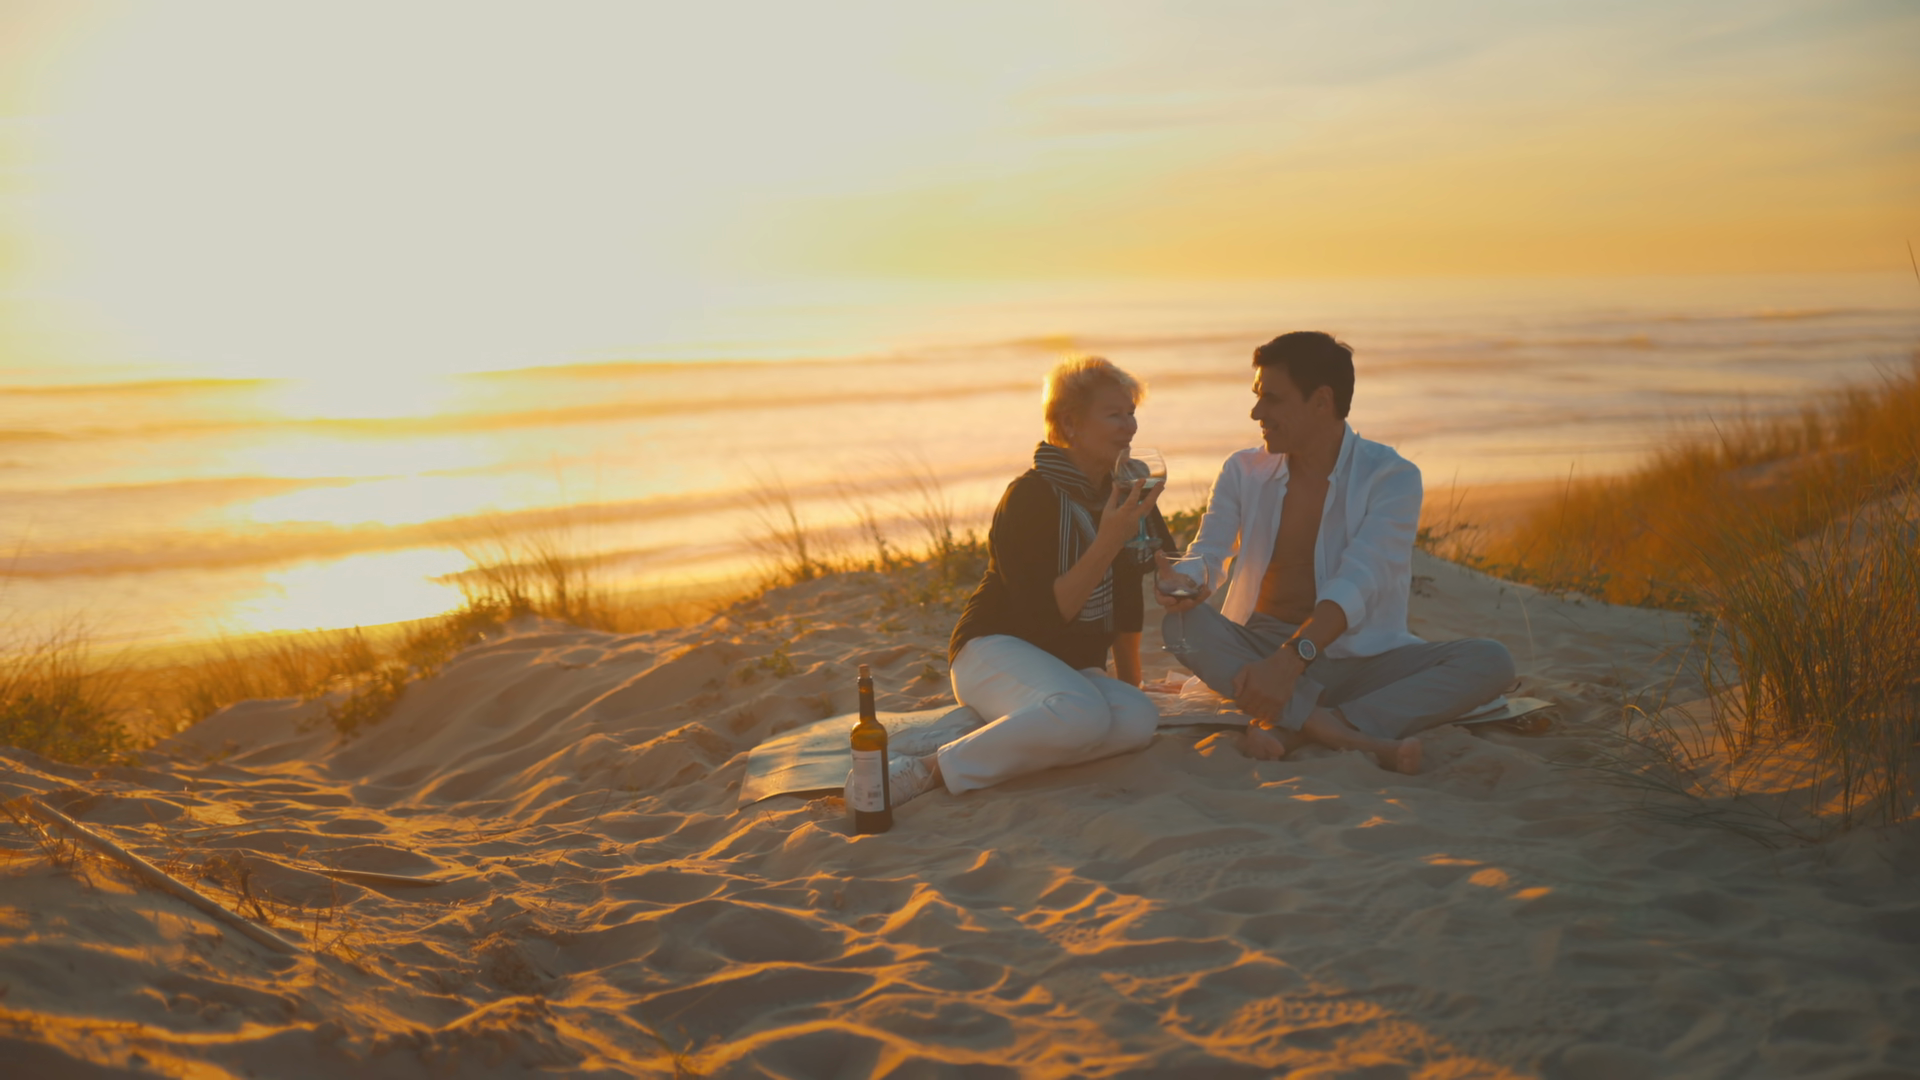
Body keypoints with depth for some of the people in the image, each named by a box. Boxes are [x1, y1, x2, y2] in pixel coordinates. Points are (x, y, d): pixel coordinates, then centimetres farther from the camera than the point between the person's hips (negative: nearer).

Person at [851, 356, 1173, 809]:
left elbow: (1127, 597, 17)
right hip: (995, 650, -7)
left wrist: (1129, 681, 16)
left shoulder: (1124, 492, 8)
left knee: (1139, 719, -27)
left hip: (1070, 667, 7)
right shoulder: (1031, 496, -14)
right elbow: (1047, 613, -21)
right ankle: (932, 770, -31)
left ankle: (1003, 743, -19)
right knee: (1083, 713, -39)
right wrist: (1107, 541, -28)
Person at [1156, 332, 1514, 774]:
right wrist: (1184, 580, -29)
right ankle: (1358, 737, -36)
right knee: (1182, 619, -28)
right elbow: (1207, 555, -3)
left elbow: (1357, 583, -21)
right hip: (1261, 649, 2)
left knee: (1491, 662, -25)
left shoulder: (1391, 477, -7)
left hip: (1357, 657, -2)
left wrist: (1292, 657, -36)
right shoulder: (1244, 472, 6)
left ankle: (1293, 728, -36)